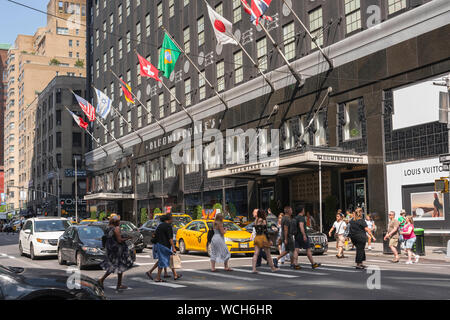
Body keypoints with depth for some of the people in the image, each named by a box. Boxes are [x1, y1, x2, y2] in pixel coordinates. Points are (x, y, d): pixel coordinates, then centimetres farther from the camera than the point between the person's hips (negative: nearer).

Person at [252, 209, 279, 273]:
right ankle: (273, 268, 16)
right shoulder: (263, 220, -8)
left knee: (256, 254, -1)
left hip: (257, 237, 6)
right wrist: (268, 240, -10)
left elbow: (256, 229, 13)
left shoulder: (256, 221, 12)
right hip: (263, 237, -6)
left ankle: (254, 268, -11)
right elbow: (265, 230, -12)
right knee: (268, 254, 5)